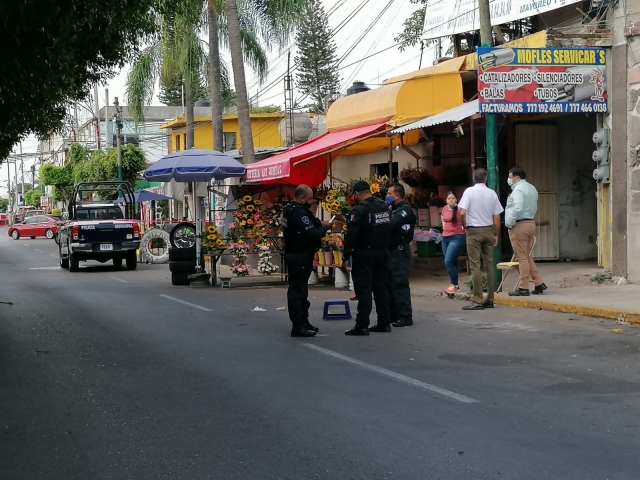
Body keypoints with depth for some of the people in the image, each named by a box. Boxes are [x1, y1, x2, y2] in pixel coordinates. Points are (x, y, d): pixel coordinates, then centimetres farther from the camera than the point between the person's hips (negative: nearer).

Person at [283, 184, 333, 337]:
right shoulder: (299, 213, -20)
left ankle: (303, 322, 27)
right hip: (300, 257, -11)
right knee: (298, 290, -9)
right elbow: (312, 234, -25)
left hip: (296, 255, 11)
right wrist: (325, 227, -9)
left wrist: (319, 225, 1)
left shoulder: (292, 210, 13)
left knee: (299, 289, 17)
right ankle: (298, 326, -7)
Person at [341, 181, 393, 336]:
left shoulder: (359, 209, -13)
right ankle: (384, 322, 15)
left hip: (364, 253, -7)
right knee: (381, 287, 12)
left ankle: (362, 325, -7)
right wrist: (384, 246, 16)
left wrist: (346, 257, -14)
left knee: (364, 289, -5)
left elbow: (351, 235, -16)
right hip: (382, 252, 7)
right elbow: (389, 230, 13)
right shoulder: (384, 206, 9)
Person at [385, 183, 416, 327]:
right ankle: (393, 314, 18)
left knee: (400, 283, -11)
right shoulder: (394, 210, 20)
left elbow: (391, 224, -24)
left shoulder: (405, 210, -10)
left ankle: (406, 317, -10)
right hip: (391, 250, 10)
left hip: (399, 250, -10)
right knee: (390, 283, 11)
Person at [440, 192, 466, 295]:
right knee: (452, 263, 12)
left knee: (448, 262, -15)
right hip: (445, 238, 7)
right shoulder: (445, 209, 9)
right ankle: (453, 285, 20)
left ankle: (454, 285, -4)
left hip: (457, 237, -7)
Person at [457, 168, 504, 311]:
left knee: (475, 266, -4)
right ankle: (490, 299, 11)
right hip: (488, 230, 4)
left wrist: (465, 226, 1)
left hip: (474, 231, -4)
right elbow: (497, 217, 5)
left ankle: (478, 300, -8)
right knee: (489, 265, 9)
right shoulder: (492, 193, 3)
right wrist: (496, 234, 16)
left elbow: (462, 212, -17)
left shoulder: (469, 191, -8)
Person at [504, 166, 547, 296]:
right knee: (526, 256, 16)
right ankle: (539, 283, 12)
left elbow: (517, 208, -24)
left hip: (519, 225, -9)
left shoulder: (518, 189, -13)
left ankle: (523, 288, -2)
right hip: (530, 223, 9)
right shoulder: (532, 188, 17)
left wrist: (509, 223, -15)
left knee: (521, 257, -5)